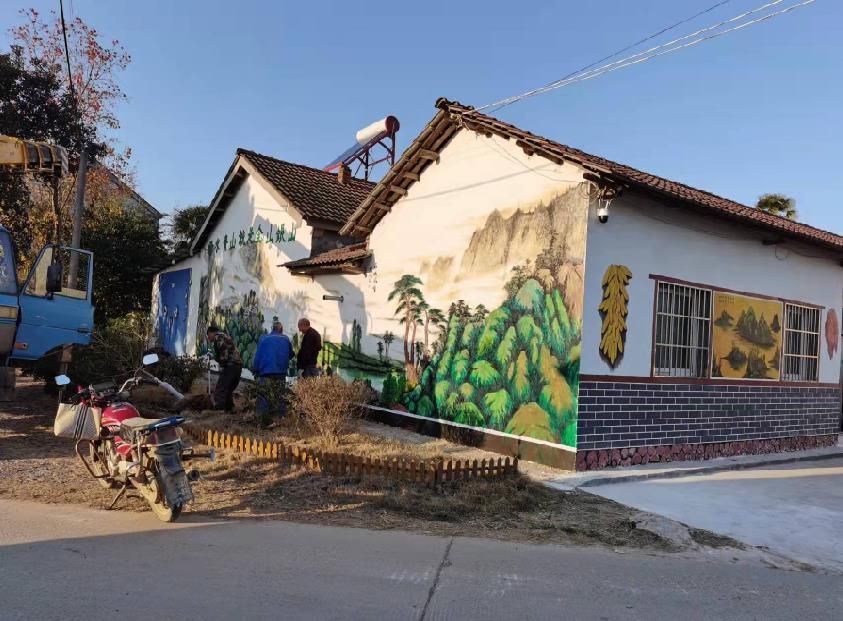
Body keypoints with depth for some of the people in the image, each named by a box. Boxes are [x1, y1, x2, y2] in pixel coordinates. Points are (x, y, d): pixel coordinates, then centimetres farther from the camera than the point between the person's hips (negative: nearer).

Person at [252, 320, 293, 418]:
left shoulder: (264, 338, 3)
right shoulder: (286, 339, 7)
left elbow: (258, 356, 0)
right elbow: (290, 354, 14)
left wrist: (255, 370, 4)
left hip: (266, 372, -2)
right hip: (281, 372, 2)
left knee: (263, 396, 0)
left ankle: (262, 416, -7)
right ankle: (282, 416, 9)